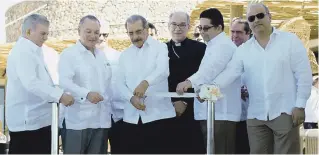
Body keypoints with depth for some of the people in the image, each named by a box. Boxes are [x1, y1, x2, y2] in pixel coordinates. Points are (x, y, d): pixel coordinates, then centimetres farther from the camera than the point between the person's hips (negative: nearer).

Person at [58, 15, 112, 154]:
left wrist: (111, 110, 13)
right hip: (78, 120, -6)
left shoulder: (102, 55, 18)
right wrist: (86, 94, -33)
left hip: (101, 120, 6)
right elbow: (64, 82, -18)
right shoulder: (69, 54, -4)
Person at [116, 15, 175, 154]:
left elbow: (162, 71, -17)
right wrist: (131, 98, -11)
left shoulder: (160, 48, 1)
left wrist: (146, 82, -38)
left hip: (157, 114, -4)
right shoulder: (125, 55, 16)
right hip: (132, 117, 4)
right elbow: (120, 83, 10)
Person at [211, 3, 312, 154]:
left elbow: (304, 75, -2)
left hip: (285, 112, -3)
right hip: (256, 116, 4)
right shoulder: (243, 50, 10)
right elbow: (229, 73, -2)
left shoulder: (290, 40, 1)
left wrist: (300, 105, -7)